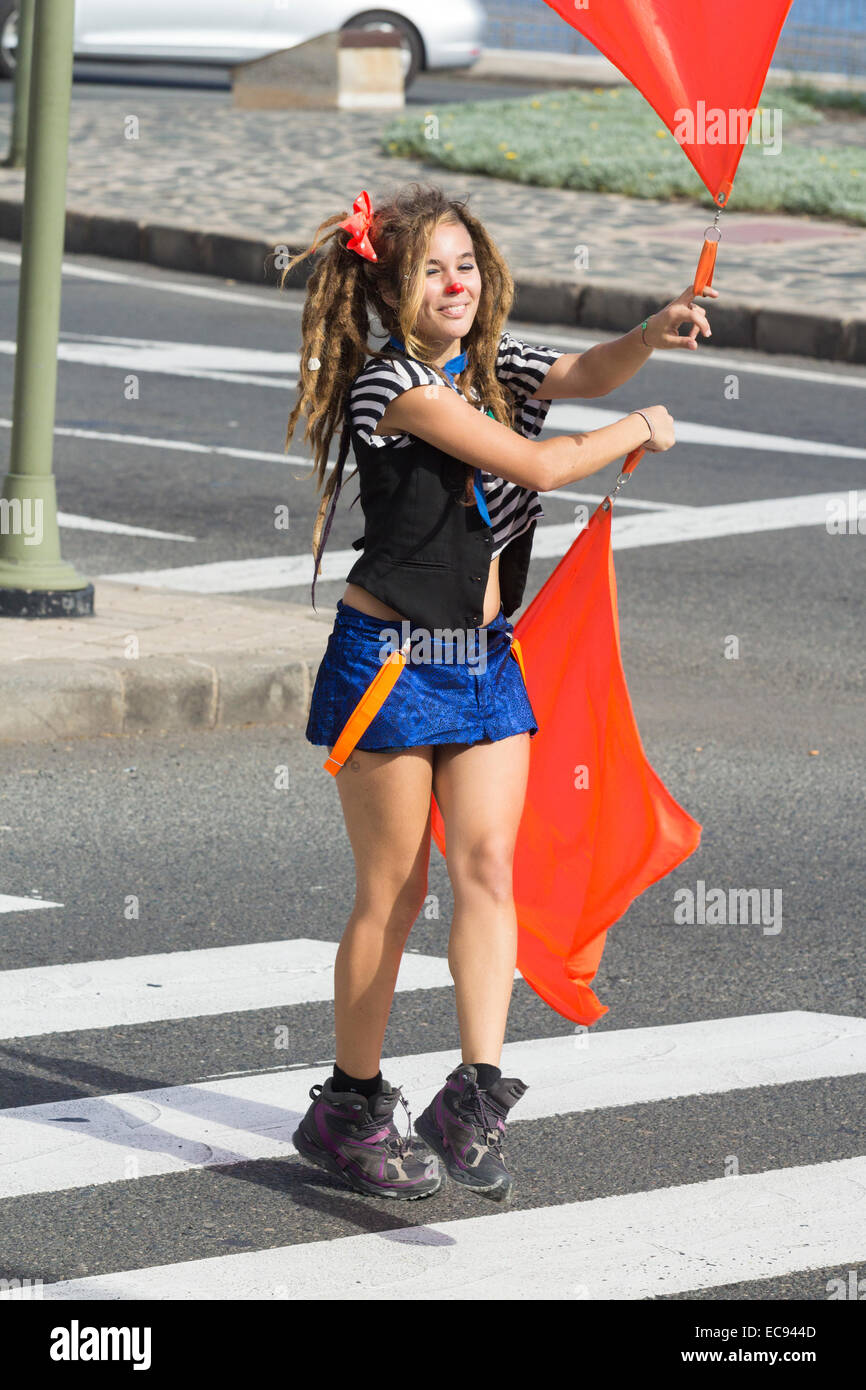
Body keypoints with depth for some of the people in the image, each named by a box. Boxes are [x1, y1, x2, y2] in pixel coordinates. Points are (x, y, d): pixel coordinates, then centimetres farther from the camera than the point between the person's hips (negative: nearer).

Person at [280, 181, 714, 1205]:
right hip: (390, 658, -6)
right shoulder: (393, 383, -16)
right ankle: (350, 1108, 13)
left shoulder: (496, 363, 9)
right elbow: (536, 465, -20)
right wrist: (641, 430, -5)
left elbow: (582, 374, -7)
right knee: (392, 890, 1)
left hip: (485, 659, 6)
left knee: (487, 864, -8)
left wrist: (650, 337, -28)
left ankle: (477, 1092, -14)